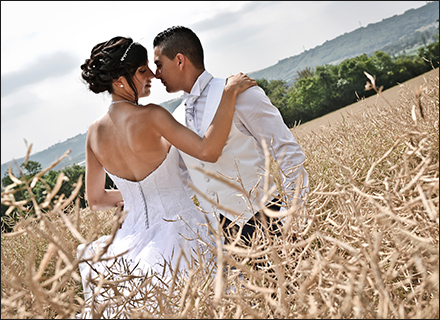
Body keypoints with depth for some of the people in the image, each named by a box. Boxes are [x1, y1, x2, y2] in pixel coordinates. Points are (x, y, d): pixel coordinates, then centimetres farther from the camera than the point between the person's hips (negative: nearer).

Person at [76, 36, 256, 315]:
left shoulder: (95, 132, 2)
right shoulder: (150, 116, -18)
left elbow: (95, 200, 11)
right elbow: (208, 151, -28)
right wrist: (229, 93, -21)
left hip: (134, 231, 7)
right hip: (179, 226, -6)